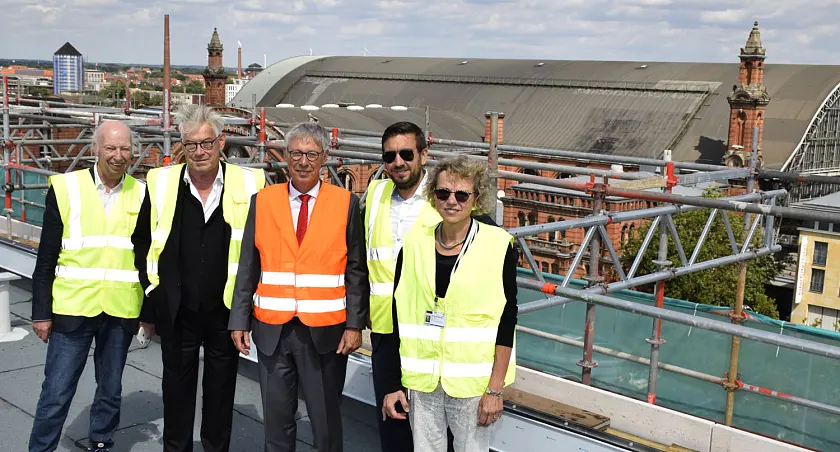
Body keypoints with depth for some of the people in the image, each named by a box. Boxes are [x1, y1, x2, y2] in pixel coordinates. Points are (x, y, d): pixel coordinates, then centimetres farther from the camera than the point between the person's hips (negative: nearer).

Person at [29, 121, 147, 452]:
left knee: (110, 391, 14)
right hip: (72, 309, -2)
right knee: (56, 393, 2)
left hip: (121, 312, 2)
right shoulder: (65, 188, -3)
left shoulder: (140, 194, 2)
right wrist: (41, 312, -2)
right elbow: (46, 258, -1)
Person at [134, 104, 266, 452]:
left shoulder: (249, 185, -7)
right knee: (177, 390, 14)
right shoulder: (160, 184, -2)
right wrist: (148, 308, 5)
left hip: (227, 311, -1)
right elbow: (144, 249, 4)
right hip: (176, 312, 1)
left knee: (221, 390, 14)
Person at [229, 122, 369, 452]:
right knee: (276, 417, 12)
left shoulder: (346, 203, 0)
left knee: (326, 418, 8)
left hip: (325, 332, -2)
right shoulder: (262, 202, 5)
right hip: (272, 329, 2)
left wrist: (355, 325, -6)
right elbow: (248, 268, 6)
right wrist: (239, 321, 2)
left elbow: (356, 270, 0)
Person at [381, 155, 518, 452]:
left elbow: (506, 321, -6)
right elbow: (398, 317, 4)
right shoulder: (414, 243, 2)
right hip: (422, 381, 3)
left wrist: (495, 390, -9)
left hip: (472, 382, -3)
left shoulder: (498, 245, -7)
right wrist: (393, 384, 2)